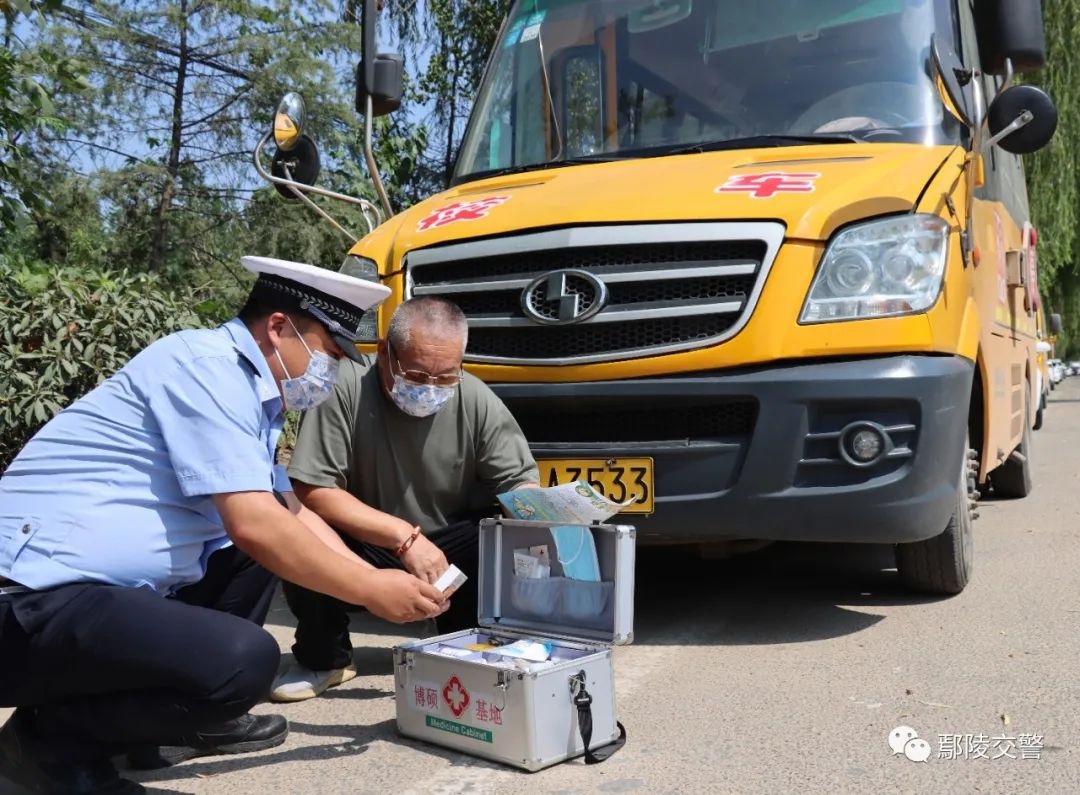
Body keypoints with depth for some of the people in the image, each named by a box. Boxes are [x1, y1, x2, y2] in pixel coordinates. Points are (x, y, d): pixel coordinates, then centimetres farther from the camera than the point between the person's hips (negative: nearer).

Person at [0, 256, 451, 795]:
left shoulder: (246, 387, 15)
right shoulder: (206, 365, -14)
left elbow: (291, 513, 23)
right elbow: (252, 524, -22)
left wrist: (377, 580, 14)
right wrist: (368, 592, -11)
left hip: (112, 589, 10)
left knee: (268, 545, 18)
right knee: (245, 659, -29)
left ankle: (168, 722, 15)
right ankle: (50, 739, -3)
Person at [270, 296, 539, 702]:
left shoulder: (478, 401, -14)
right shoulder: (344, 387, -22)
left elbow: (522, 484, -7)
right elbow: (313, 491, -25)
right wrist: (405, 538, -30)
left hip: (451, 550, 2)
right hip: (363, 548, -1)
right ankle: (324, 659, 0)